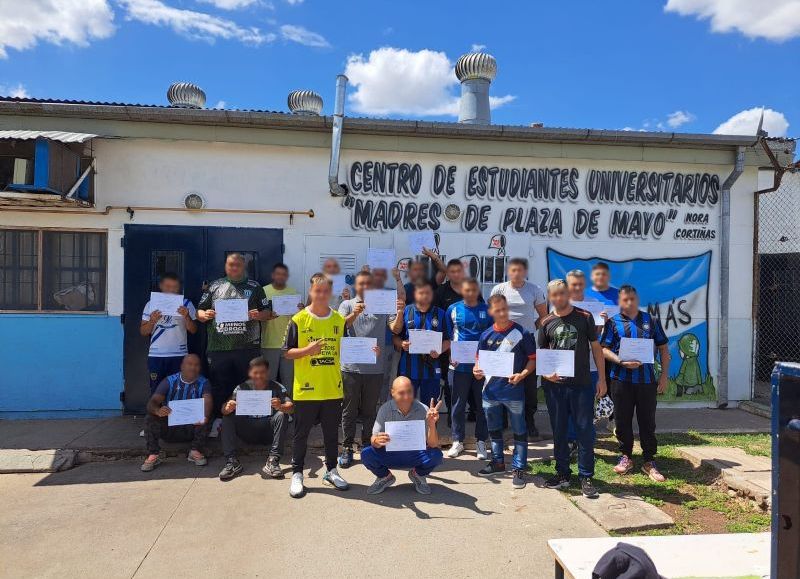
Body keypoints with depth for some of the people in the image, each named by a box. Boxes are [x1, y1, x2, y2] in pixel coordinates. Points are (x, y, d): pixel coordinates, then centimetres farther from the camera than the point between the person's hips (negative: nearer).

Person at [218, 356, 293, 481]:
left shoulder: (277, 387, -5)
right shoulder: (242, 388, 0)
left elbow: (291, 407, -20)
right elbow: (225, 409, -11)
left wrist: (281, 407, -45)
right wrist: (228, 408, -36)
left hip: (269, 432, -2)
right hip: (248, 432, 2)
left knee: (281, 415, -28)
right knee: (227, 417, -17)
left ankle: (273, 461, -29)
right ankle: (231, 461, -21)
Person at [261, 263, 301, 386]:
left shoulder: (294, 293, 8)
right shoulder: (264, 291, 0)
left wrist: (301, 310, -14)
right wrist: (268, 315, -23)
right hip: (269, 343, -2)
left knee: (288, 378, 11)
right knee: (269, 378, 6)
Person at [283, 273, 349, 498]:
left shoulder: (339, 320, 4)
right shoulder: (298, 320, -6)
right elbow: (287, 352, -4)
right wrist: (306, 350, -21)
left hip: (332, 388, 3)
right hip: (306, 389, -3)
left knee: (332, 432, 14)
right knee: (301, 433, 8)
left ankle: (331, 471, 31)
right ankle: (297, 474, 23)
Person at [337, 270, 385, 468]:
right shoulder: (347, 305, 5)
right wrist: (354, 314, -28)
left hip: (375, 368, 1)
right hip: (351, 367, -1)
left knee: (370, 410, 12)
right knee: (349, 410, 7)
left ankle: (367, 446, 24)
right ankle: (347, 448, 17)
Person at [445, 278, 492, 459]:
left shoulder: (487, 310, 3)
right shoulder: (453, 309, 3)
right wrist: (450, 356, -4)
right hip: (461, 365, 0)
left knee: (482, 404, 7)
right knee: (458, 405, 7)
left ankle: (481, 442, 20)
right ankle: (458, 441, 21)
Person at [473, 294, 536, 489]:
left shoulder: (522, 333, -8)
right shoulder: (486, 335, 3)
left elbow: (533, 359, -4)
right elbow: (480, 359, 13)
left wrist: (522, 375, -19)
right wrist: (477, 370, -7)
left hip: (513, 391, -4)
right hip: (490, 391, 4)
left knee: (519, 431, 6)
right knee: (493, 429, 18)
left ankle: (519, 469, 19)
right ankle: (498, 462, 37)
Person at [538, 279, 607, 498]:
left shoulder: (584, 317, 1)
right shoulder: (546, 322, 6)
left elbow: (596, 347, 4)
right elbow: (541, 353, 10)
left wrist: (602, 378, 0)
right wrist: (545, 372, -9)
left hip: (582, 383, -2)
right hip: (555, 384, 2)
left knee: (585, 431, 2)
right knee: (558, 431, 10)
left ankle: (586, 477, 14)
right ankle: (562, 473, 24)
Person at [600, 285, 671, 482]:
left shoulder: (651, 321, 9)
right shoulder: (613, 322, 4)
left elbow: (663, 349, 11)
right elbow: (604, 349, -2)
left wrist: (664, 375, 4)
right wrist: (622, 362, -18)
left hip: (647, 380, 1)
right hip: (621, 379, -1)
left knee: (647, 421, 5)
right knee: (623, 421, 7)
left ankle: (649, 461, 17)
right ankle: (626, 457, 23)